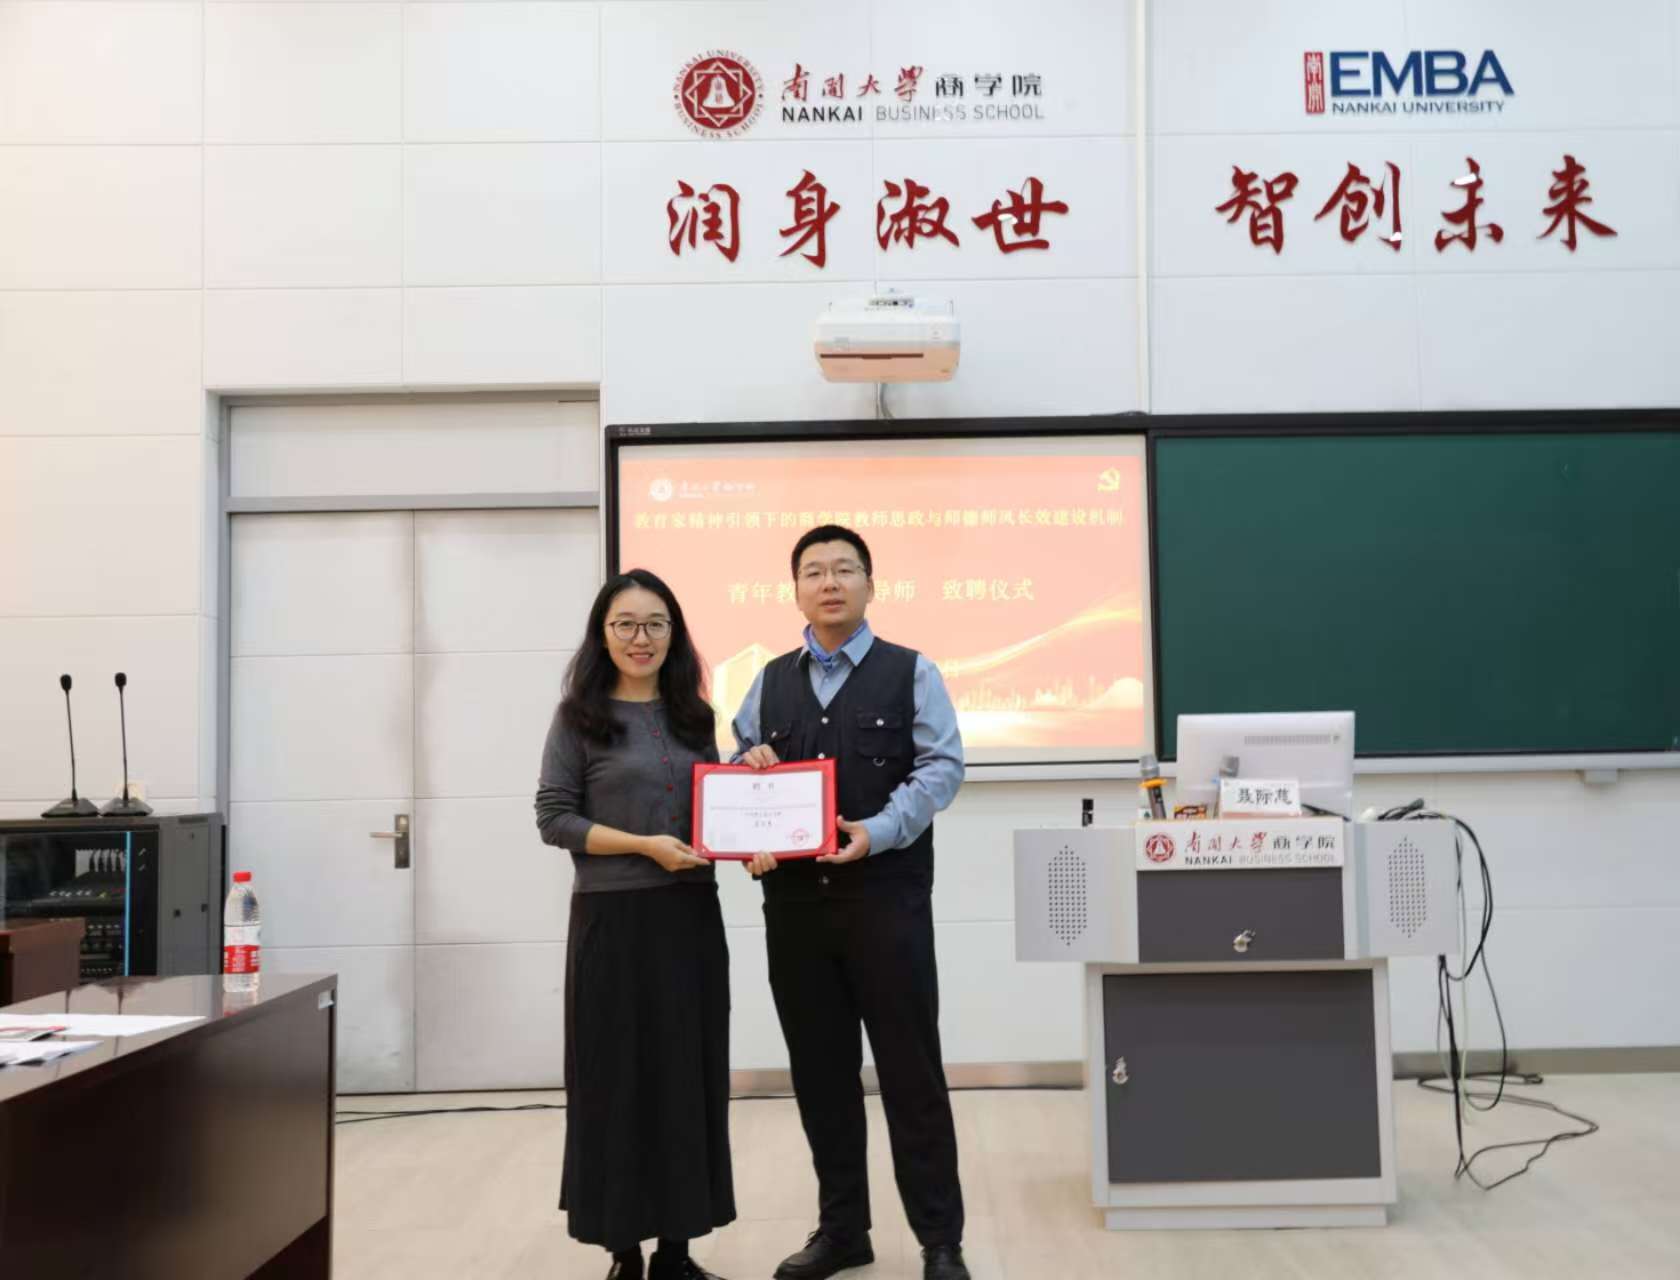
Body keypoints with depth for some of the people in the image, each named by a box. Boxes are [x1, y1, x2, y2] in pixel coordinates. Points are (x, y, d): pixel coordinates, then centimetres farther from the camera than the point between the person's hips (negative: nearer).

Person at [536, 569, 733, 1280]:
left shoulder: (694, 715, 11)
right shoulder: (579, 715, -2)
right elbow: (553, 817, -7)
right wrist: (646, 846, -16)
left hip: (691, 915, 4)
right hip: (612, 918, -4)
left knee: (689, 1076, 6)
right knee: (618, 1079, 2)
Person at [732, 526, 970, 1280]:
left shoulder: (911, 673, 3)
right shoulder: (770, 681, 14)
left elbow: (942, 767, -6)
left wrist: (879, 833, -20)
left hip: (886, 894, -4)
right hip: (794, 900, 4)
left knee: (910, 1067, 2)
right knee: (820, 1069, 11)